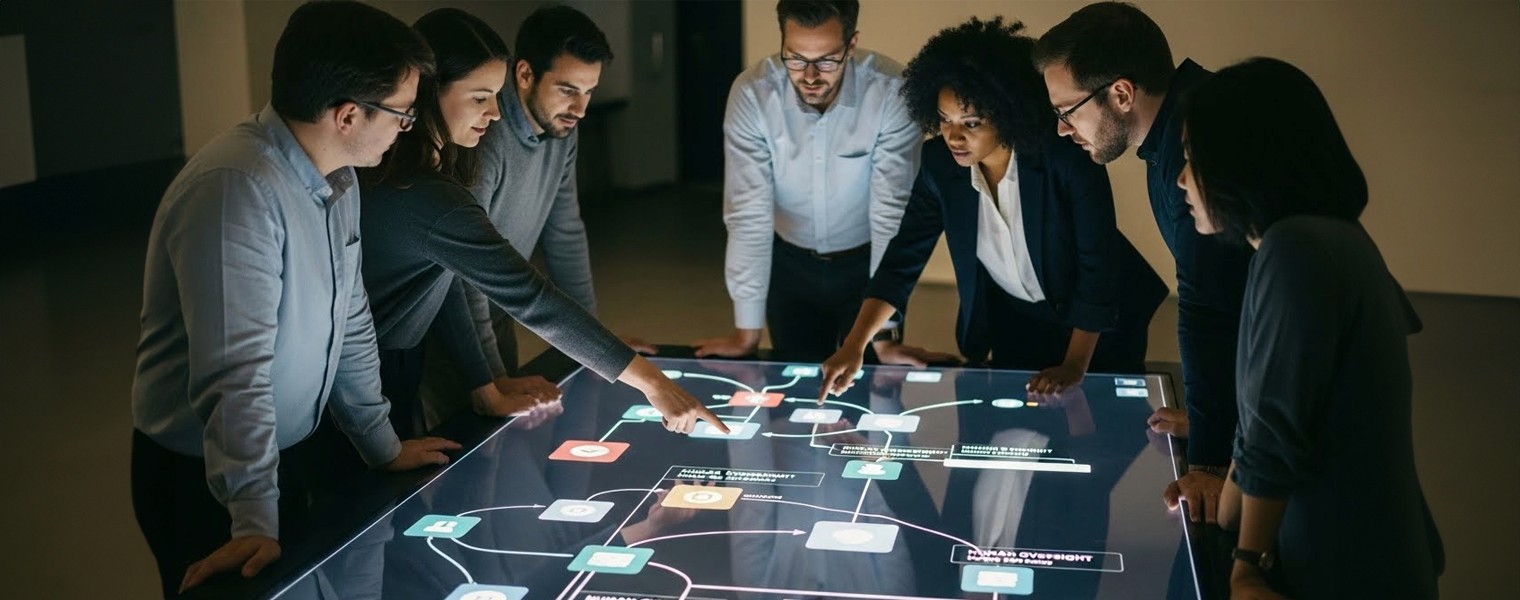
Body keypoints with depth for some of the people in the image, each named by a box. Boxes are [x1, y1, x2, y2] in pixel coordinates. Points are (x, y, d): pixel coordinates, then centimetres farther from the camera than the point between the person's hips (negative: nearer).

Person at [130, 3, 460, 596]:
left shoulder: (338, 180, 0)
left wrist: (382, 447, 13)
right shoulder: (236, 188, -28)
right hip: (205, 476, -8)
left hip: (293, 451, 8)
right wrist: (255, 522, -35)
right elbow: (236, 371, -33)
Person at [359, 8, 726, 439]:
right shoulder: (425, 198, -30)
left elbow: (449, 284, 0)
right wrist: (652, 381, -27)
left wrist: (487, 391, 0)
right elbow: (533, 301, -30)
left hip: (393, 368, 9)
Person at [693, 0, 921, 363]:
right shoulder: (751, 94, -22)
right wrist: (747, 331, -21)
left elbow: (891, 213, -24)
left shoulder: (891, 93, -26)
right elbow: (748, 214, -21)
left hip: (867, 262, -1)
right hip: (791, 263, 1)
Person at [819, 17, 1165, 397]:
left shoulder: (1069, 157, -31)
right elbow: (903, 257, -15)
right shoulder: (939, 163, -19)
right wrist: (855, 346, -25)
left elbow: (1098, 264, -26)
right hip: (1014, 320, 4)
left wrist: (1075, 366, -24)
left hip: (1100, 319, -3)